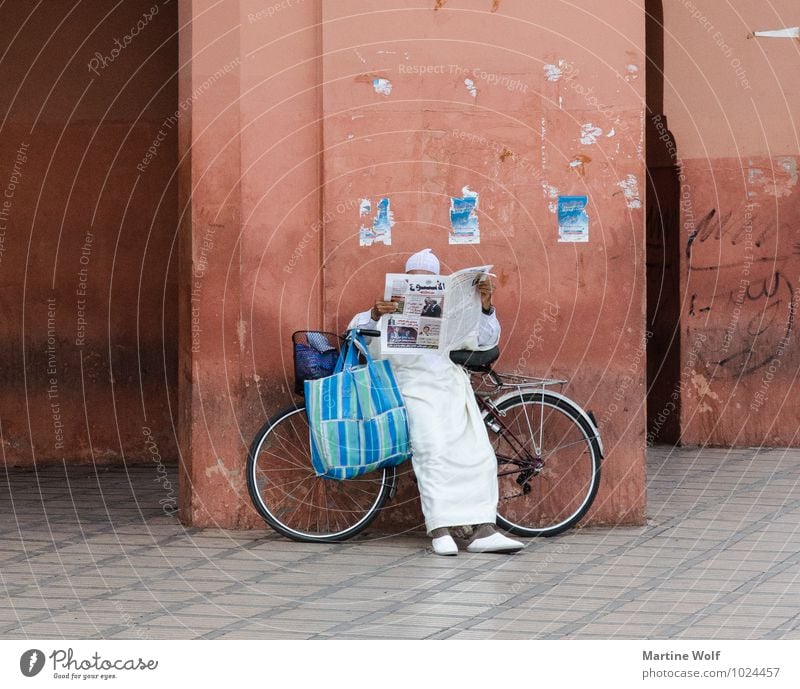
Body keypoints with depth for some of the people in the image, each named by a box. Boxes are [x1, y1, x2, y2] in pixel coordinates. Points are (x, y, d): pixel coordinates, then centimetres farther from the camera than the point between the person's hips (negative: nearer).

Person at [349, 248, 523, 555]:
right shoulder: (393, 310, 19)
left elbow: (486, 340, 19)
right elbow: (357, 330, 6)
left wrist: (485, 306, 1)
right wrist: (375, 315, -16)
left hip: (452, 385, 4)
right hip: (415, 387, -4)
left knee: (478, 454, -15)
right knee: (433, 450, -27)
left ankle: (483, 530, -19)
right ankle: (440, 530, -31)